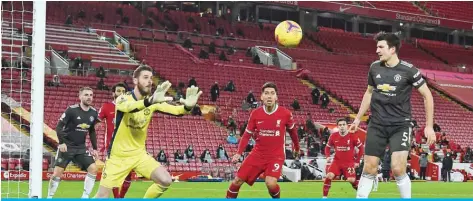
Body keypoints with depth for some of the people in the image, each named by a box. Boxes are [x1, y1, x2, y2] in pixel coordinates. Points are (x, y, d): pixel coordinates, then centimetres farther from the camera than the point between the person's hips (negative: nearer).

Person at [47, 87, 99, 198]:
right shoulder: (71, 110, -15)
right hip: (66, 146, -5)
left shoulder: (93, 112, 1)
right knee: (57, 172, -10)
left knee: (93, 169, -8)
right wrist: (62, 142, -25)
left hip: (81, 147, 5)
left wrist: (94, 148, 10)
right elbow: (59, 126, -13)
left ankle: (85, 197, 1)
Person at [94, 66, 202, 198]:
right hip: (118, 157, -4)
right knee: (102, 196, -4)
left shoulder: (153, 101, -3)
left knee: (166, 181, -14)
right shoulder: (124, 99, -16)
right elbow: (128, 107, -41)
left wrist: (187, 106, -43)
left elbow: (174, 110, -18)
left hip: (139, 154, 4)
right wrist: (150, 101, -62)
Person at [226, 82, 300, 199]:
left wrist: (297, 148, 23)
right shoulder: (255, 114, -4)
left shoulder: (285, 114, -9)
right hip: (258, 154, 3)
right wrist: (239, 153, -5)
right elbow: (247, 135, 5)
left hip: (276, 155, -3)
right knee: (238, 180, -1)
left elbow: (292, 131, 9)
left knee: (271, 183, -24)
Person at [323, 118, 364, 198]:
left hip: (349, 162, -2)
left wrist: (357, 161, 0)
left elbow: (361, 148, 1)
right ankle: (324, 197, -6)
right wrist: (328, 157, -5)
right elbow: (327, 147, 12)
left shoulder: (352, 136, -11)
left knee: (352, 180, -16)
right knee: (329, 176, -18)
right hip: (337, 161, 2)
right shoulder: (333, 136, -4)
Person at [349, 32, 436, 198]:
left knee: (398, 169, -15)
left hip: (400, 125, -4)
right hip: (377, 124, 4)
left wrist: (429, 126, -6)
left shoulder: (408, 70, -10)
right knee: (369, 169, 2)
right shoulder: (375, 67, 3)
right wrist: (358, 118, 20)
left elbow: (427, 96, -3)